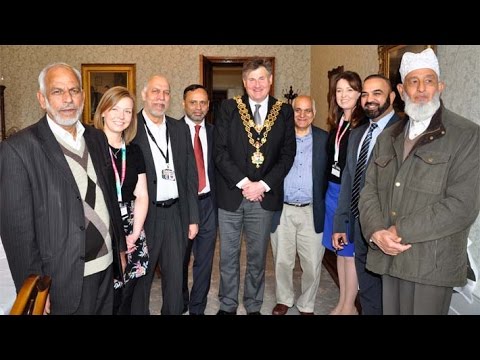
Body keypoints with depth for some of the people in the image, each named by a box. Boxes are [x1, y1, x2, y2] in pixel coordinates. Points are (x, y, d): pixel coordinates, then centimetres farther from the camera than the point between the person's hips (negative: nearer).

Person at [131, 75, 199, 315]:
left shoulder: (181, 129, 9)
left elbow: (191, 175, 9)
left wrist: (193, 217, 7)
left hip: (175, 213, 4)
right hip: (144, 214, -3)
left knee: (175, 277, 14)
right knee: (140, 277, 12)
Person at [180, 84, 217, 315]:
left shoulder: (214, 132, 6)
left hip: (208, 203, 3)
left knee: (204, 261, 10)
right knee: (180, 260, 15)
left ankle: (198, 308, 27)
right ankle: (180, 306, 37)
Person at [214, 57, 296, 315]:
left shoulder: (285, 112, 4)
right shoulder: (228, 108, 1)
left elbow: (288, 154, 0)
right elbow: (219, 151, -5)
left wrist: (263, 184, -11)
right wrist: (243, 183, -13)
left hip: (265, 196, 1)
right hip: (231, 194, 0)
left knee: (257, 257, 12)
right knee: (228, 256, 10)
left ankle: (254, 307, 29)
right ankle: (227, 306, 28)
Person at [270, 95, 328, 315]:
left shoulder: (324, 139, 3)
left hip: (312, 212, 0)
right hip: (282, 211, 0)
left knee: (312, 265, 7)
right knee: (282, 262, 12)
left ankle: (306, 305, 29)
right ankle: (284, 299, 35)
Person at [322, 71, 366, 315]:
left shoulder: (365, 123, -12)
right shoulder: (336, 123, 10)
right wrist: (329, 188, 8)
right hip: (333, 191, 7)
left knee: (350, 251, 4)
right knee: (338, 249, 15)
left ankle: (349, 306, 21)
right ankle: (342, 302, 30)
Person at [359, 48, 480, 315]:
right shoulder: (387, 138, 13)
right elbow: (369, 191, 8)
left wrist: (401, 231, -15)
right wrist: (377, 232, -10)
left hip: (432, 263, -4)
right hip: (388, 258, 5)